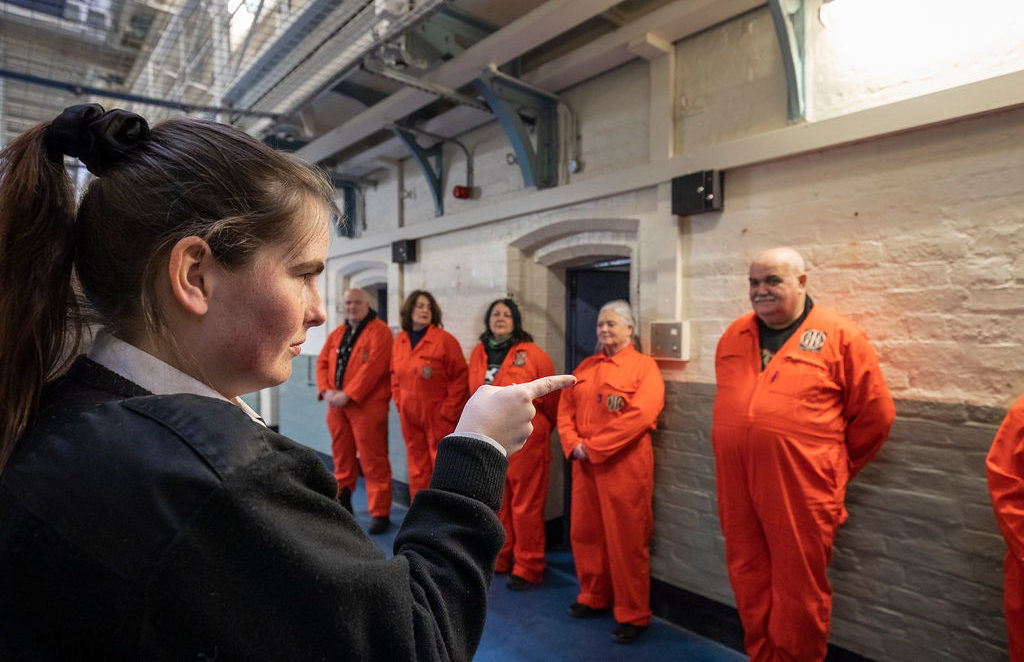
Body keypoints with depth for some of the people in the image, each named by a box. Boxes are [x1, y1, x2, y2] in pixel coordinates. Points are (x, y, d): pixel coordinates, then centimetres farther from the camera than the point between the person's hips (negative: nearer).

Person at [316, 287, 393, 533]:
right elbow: (323, 362, 13)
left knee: (373, 460, -4)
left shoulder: (379, 331, -7)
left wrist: (347, 395, -19)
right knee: (342, 455, 17)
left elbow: (373, 367, -16)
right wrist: (326, 390, -4)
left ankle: (380, 513, 4)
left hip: (366, 406, -7)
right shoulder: (337, 334, 17)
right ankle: (342, 499, 35)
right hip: (337, 405, 7)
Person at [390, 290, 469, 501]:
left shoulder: (445, 340, -9)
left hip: (438, 416, -5)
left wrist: (447, 412, -12)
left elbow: (459, 378, -10)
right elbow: (395, 377, 18)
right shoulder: (399, 341, 8)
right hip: (410, 416, 5)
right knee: (417, 470, 14)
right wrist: (400, 405, 8)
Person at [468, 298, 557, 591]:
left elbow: (551, 397, 0)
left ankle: (528, 568, 19)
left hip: (524, 440, -5)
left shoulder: (532, 354, -9)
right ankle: (500, 559, 34)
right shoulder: (478, 353, 7)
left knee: (526, 506, 4)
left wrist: (543, 428, 11)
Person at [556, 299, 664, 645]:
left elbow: (639, 416, -18)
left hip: (624, 466, -6)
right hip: (584, 465, 6)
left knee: (626, 541, 3)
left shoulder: (644, 366, -6)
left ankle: (633, 615, 21)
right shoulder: (586, 367, 13)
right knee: (585, 533, 15)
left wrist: (594, 447, -18)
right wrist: (573, 444, -7)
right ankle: (594, 597, 36)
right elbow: (565, 408, 11)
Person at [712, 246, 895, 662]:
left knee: (798, 590, 8)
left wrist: (832, 469, 8)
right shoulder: (733, 337, 11)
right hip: (737, 488, 5)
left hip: (800, 492, -4)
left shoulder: (839, 337, -3)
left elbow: (874, 416, 2)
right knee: (748, 582, 16)